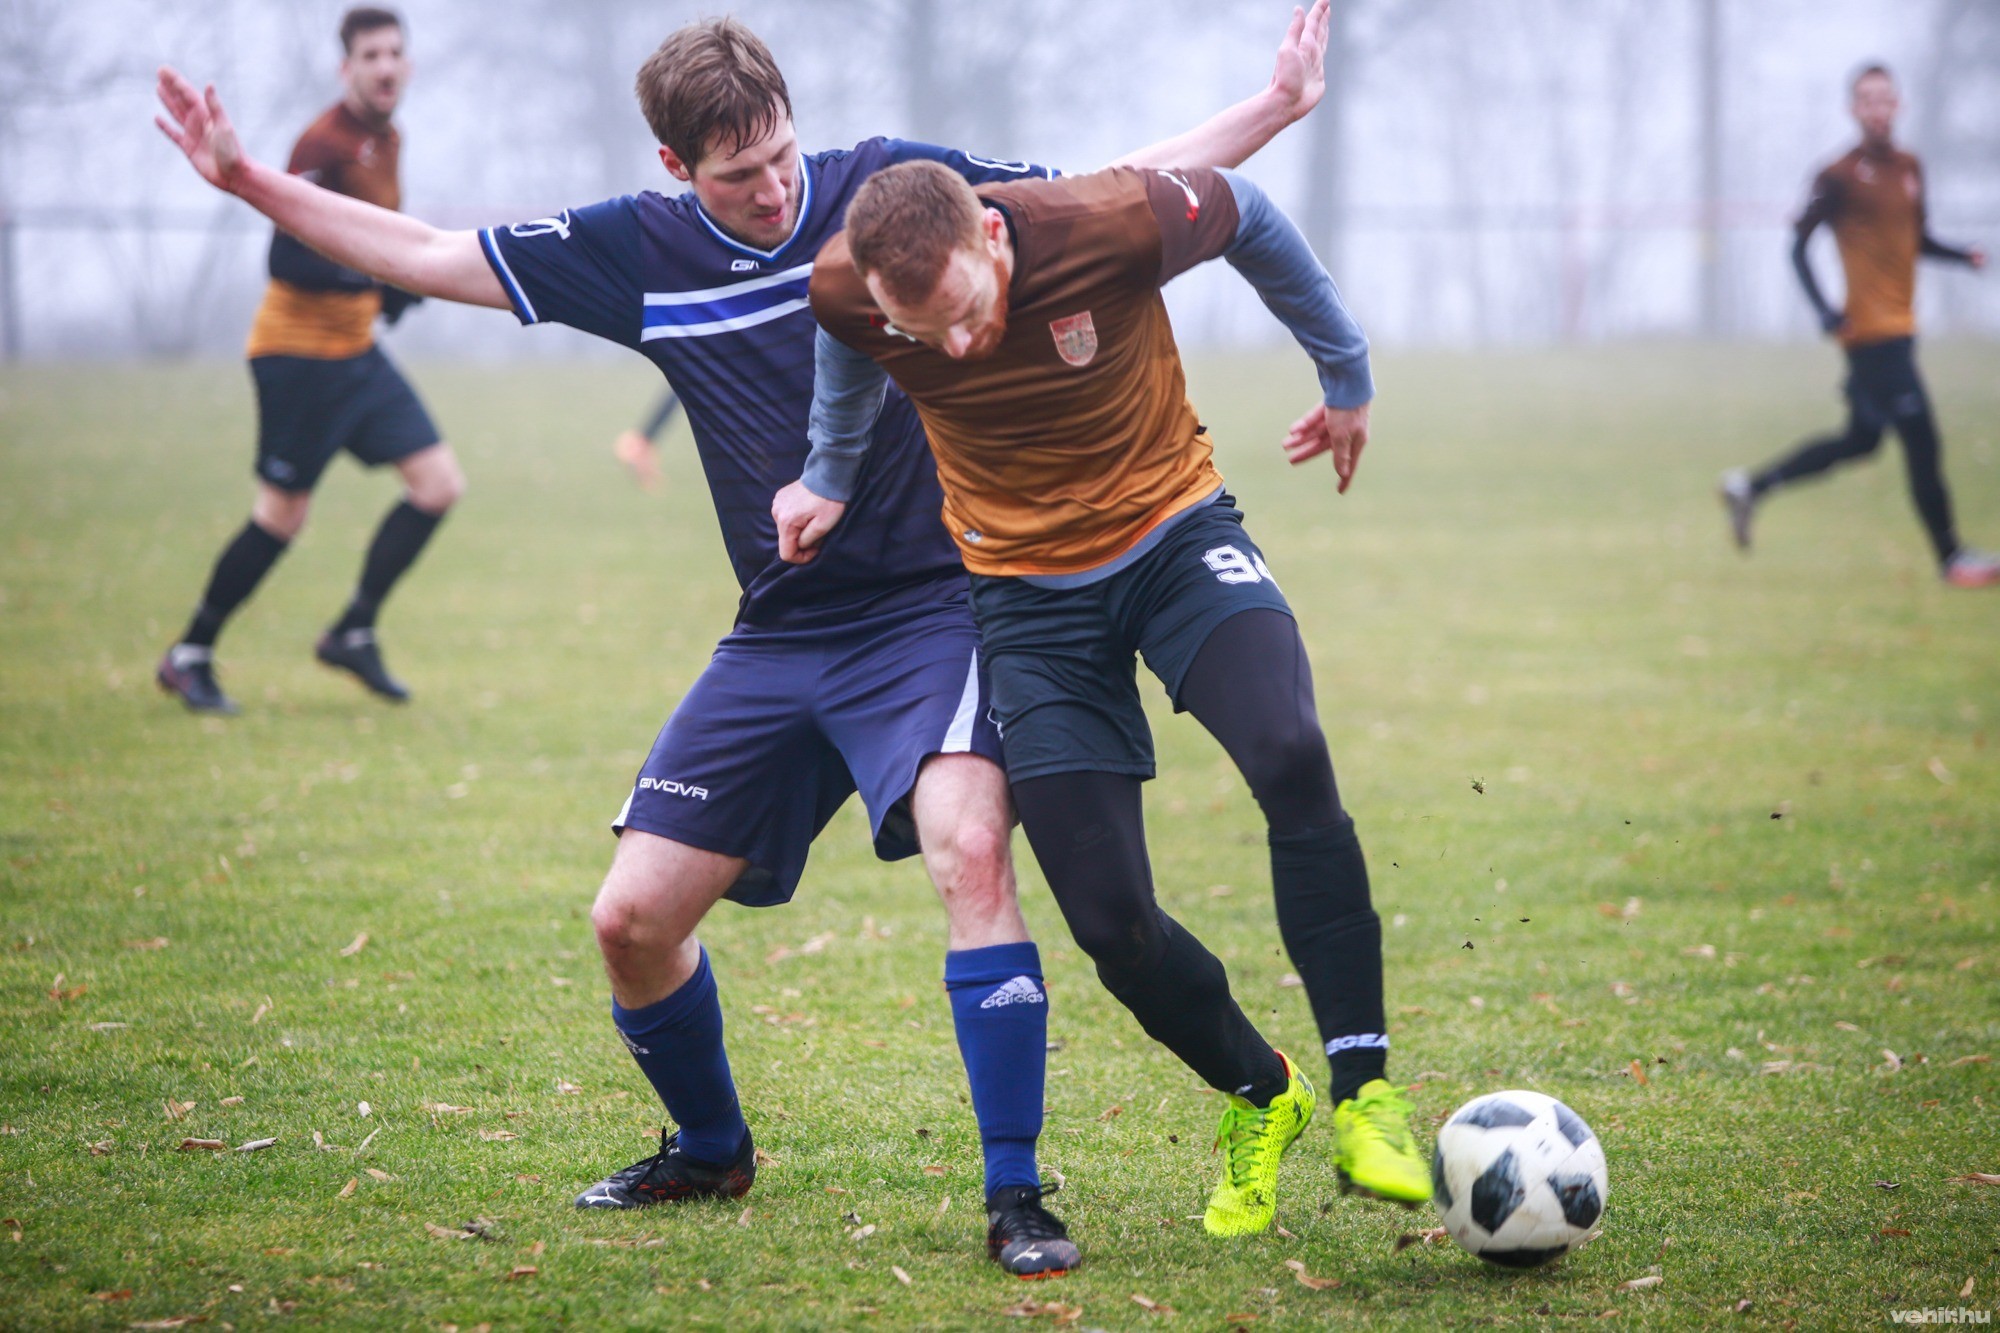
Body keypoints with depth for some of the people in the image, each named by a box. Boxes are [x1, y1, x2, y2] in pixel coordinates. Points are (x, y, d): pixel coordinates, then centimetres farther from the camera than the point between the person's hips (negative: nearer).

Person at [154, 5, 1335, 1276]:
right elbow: (427, 257, 6)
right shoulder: (638, 253, -1)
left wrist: (1275, 106, -6)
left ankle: (1017, 1197, -22)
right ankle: (712, 1150, 31)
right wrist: (252, 182, 1)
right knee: (633, 919, 2)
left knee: (969, 849, -30)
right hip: (777, 638, 4)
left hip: (931, 608, -4)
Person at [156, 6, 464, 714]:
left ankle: (353, 634, 10)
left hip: (357, 351, 8)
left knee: (439, 484, -1)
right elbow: (287, 259, -27)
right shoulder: (325, 143, -19)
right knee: (281, 515, -3)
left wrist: (394, 281, 8)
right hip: (300, 351, -8)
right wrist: (376, 275, -31)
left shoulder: (387, 139, 9)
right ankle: (189, 656, 13)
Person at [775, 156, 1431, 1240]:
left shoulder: (1113, 223, -26)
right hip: (1028, 587, 2)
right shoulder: (847, 292, -19)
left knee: (1292, 763, -31)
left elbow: (1248, 217, -3)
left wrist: (1347, 378, 9)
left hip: (1174, 533, -2)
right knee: (1109, 920, -8)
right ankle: (1257, 1097, 21)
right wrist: (830, 479, 24)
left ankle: (1362, 1091, -22)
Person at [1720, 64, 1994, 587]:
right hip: (1870, 328, -8)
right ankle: (1951, 557, -1)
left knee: (1861, 441, 16)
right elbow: (1798, 245, -7)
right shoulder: (1840, 178, -10)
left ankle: (1751, 486, 28)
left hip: (1900, 328, 8)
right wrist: (1822, 308, -18)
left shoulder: (1909, 167, 11)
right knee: (1922, 441, -9)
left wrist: (1964, 256, 3)